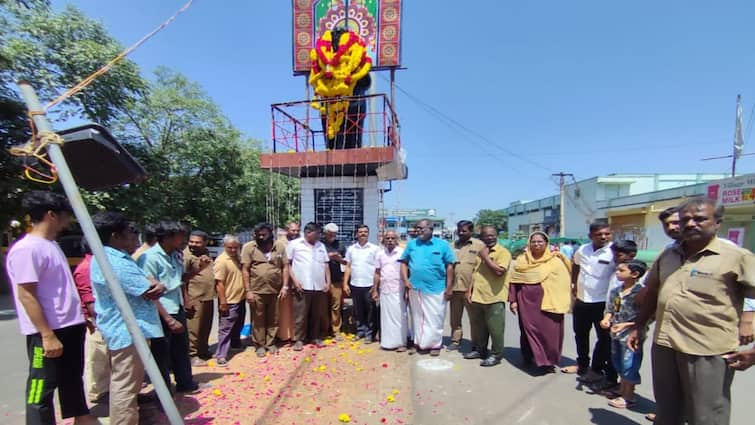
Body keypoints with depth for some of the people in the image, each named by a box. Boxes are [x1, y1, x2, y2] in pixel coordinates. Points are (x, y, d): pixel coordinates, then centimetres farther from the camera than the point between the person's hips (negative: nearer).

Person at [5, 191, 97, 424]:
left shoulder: (52, 244, 10)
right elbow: (26, 295, -21)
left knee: (72, 379, 22)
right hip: (48, 333, -9)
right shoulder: (26, 249, -18)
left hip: (70, 326, 10)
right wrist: (48, 335, -22)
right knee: (42, 387, 5)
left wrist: (80, 315, 19)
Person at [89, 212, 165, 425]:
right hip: (127, 330, -11)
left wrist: (151, 284, -8)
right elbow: (152, 291, -23)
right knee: (126, 386, 0)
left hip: (122, 328, 11)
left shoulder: (110, 257, 12)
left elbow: (144, 284, 13)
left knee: (122, 383, 24)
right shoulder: (114, 263, -23)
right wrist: (158, 286, -2)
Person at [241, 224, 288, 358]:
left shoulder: (280, 246, 1)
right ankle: (260, 345, 27)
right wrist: (248, 291, -8)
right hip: (256, 291, -2)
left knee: (273, 319, 14)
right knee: (258, 320, 11)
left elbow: (285, 267, 4)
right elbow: (245, 270, -5)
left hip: (275, 290, 2)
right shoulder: (249, 247, -4)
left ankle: (270, 343, 30)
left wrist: (285, 286, -2)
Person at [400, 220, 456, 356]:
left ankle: (434, 344, 21)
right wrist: (405, 279, -3)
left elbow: (450, 266, -2)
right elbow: (404, 262, 9)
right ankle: (419, 342, 29)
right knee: (417, 317, 14)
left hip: (436, 288, -3)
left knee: (435, 318, 6)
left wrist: (449, 287, -4)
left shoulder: (442, 245, -3)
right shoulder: (411, 244, 6)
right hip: (415, 288, 3)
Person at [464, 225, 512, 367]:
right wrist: (469, 290, 12)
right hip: (477, 297, 7)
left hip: (494, 298, -7)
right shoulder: (480, 252, 14)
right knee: (478, 327, 18)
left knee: (495, 329, 3)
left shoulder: (503, 252, -9)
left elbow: (499, 271, -23)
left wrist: (485, 257, -17)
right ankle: (480, 350, 34)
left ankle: (496, 354, 19)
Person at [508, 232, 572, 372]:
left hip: (548, 302, -2)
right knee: (529, 329, 8)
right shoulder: (522, 260, 5)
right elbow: (513, 281, 6)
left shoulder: (555, 261, -1)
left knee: (548, 331, 2)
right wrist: (512, 300, 1)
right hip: (527, 301, 2)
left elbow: (563, 281, -4)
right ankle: (529, 357, 25)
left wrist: (559, 303, -11)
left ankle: (548, 360, 19)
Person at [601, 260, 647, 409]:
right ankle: (622, 390, 39)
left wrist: (625, 325, -23)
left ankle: (629, 397, 22)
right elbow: (610, 309, 11)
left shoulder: (640, 292, -17)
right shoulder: (615, 291, 3)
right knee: (618, 364, 20)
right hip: (616, 334, 7)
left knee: (629, 366, 5)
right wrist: (606, 319, -8)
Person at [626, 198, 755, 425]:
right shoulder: (667, 255, 9)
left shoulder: (737, 257, -7)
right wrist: (638, 327, 15)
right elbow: (652, 293, 16)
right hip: (664, 346, 5)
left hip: (709, 351, -5)